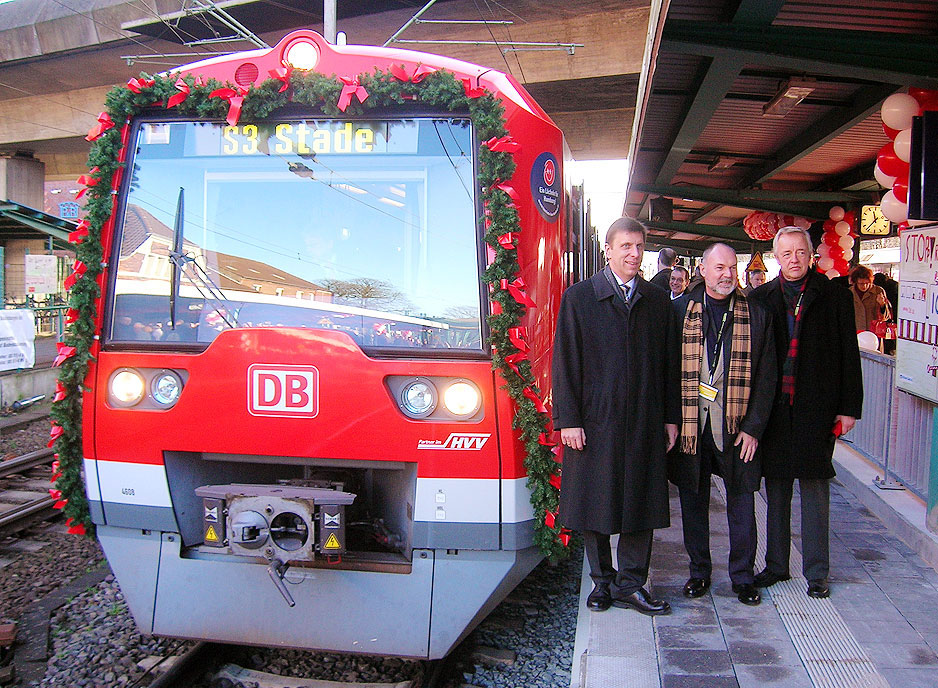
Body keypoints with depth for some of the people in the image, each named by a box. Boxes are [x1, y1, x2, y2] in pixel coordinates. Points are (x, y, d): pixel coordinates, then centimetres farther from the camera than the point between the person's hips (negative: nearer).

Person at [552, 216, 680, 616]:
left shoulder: (658, 301, 11)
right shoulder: (578, 298, 1)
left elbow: (669, 363, 12)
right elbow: (565, 362, -2)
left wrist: (670, 418, 7)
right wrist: (569, 420, -8)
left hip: (645, 424, 3)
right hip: (594, 421, -2)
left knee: (641, 504, 7)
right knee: (595, 505, 6)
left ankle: (631, 583, 20)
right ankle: (602, 580, 23)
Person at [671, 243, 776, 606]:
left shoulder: (755, 314, 2)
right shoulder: (680, 310, 2)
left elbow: (766, 376, 2)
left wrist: (753, 427, -5)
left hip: (736, 426, 0)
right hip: (689, 424, 0)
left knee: (741, 501, 7)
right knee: (693, 500, 11)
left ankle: (742, 576, 24)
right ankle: (699, 571, 27)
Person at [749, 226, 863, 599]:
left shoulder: (834, 297, 2)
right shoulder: (760, 298, 7)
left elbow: (849, 355, 2)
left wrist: (849, 407, -3)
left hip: (816, 410, -2)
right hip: (773, 410, 2)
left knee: (815, 490, 5)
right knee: (776, 490, 11)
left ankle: (817, 572, 16)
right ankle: (776, 565, 23)